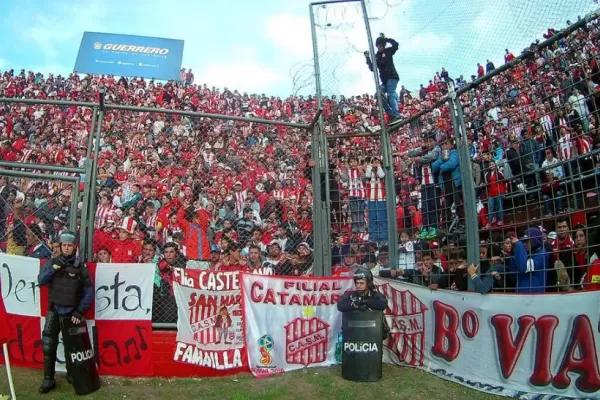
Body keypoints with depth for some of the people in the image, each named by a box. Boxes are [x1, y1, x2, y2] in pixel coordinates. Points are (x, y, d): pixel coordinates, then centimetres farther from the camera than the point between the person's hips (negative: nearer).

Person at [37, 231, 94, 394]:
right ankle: (48, 379, 9)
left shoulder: (80, 266, -7)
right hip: (54, 310, 1)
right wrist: (54, 267, -21)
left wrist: (80, 310, -10)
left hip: (72, 311, -1)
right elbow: (40, 281, -10)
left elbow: (89, 291, -6)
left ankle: (71, 373, 29)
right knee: (48, 345, -4)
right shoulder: (52, 262, 1)